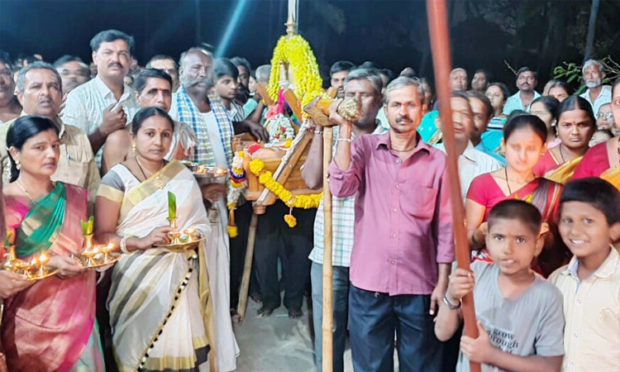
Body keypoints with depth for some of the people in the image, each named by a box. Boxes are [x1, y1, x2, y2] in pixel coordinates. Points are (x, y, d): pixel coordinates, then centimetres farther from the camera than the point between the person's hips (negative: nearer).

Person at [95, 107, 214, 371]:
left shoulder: (183, 175, 9)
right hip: (138, 281, -3)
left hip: (180, 278, 3)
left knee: (181, 346, 2)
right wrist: (141, 241, -22)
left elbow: (201, 223, 13)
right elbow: (102, 236, -7)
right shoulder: (118, 177, -3)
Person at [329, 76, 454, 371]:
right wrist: (345, 129, -15)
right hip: (368, 283, 0)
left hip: (419, 286, 0)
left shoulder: (437, 161, 2)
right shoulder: (364, 147, 2)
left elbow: (445, 226, 4)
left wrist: (443, 282, 1)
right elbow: (341, 188, -15)